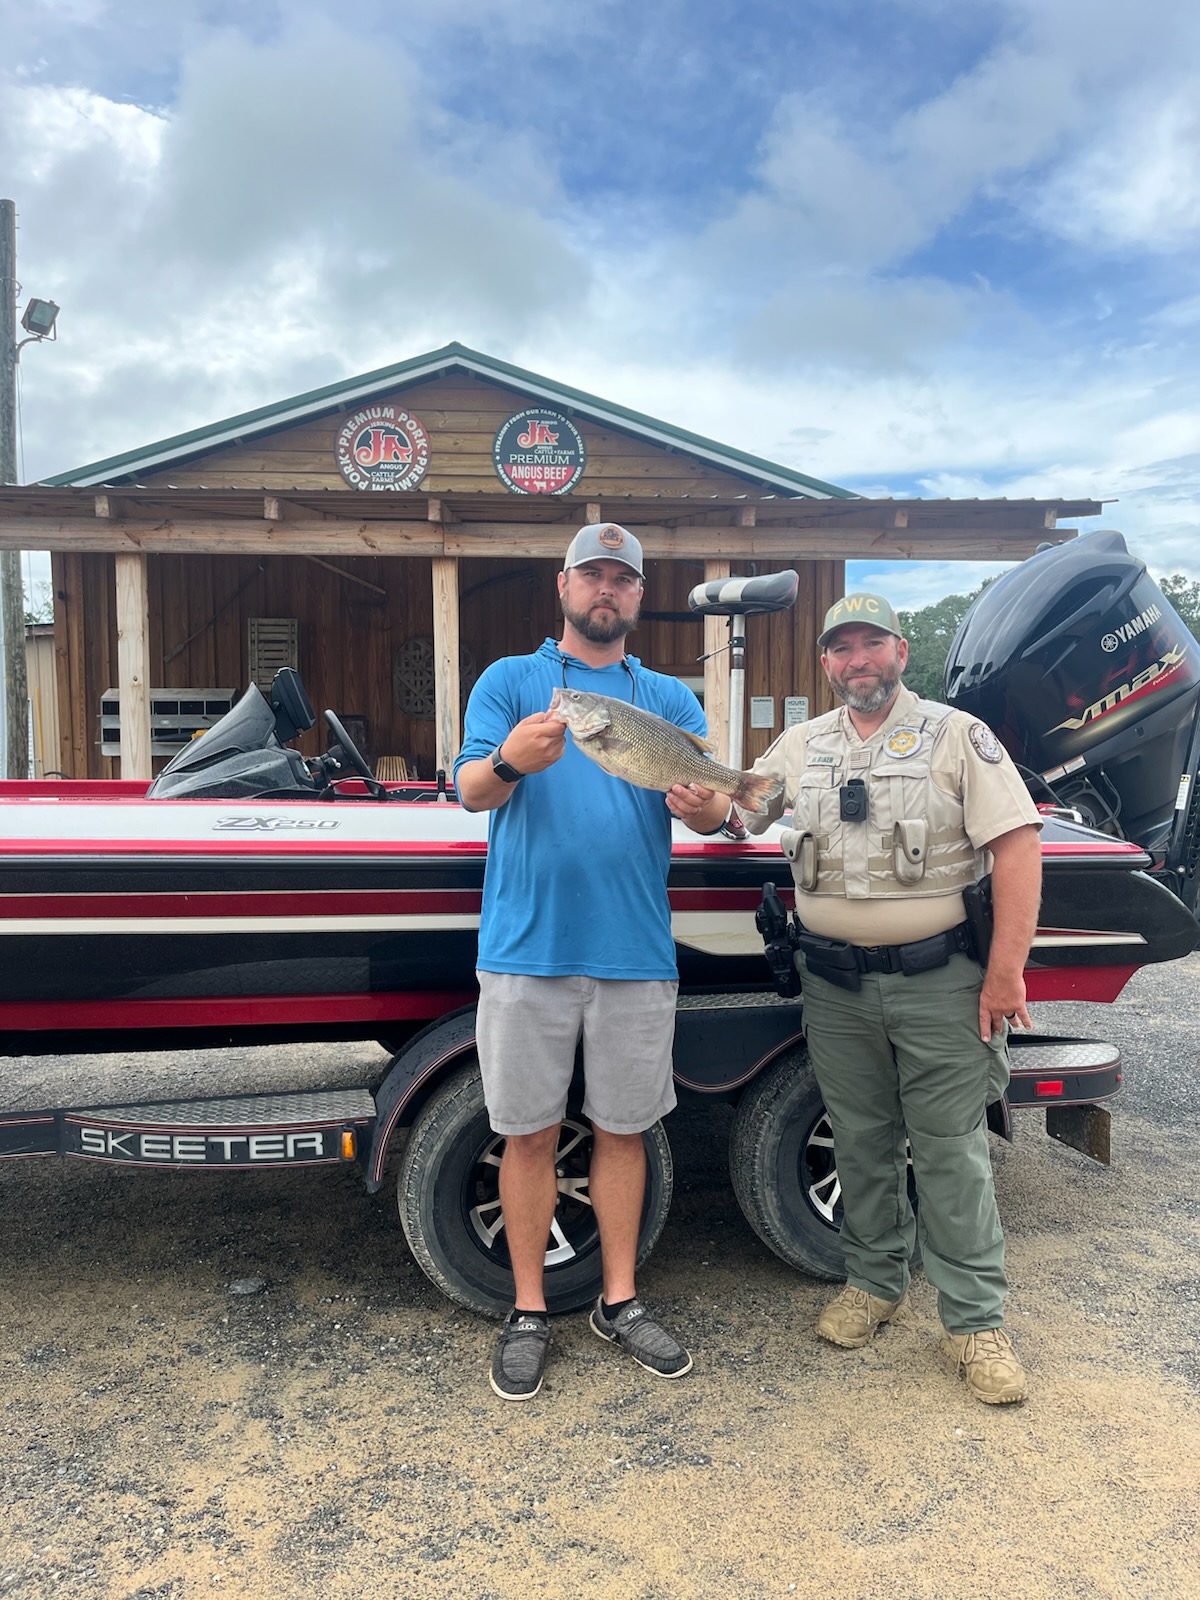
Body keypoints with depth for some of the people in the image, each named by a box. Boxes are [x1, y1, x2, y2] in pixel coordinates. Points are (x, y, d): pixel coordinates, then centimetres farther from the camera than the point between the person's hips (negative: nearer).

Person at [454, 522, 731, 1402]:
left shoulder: (670, 697, 12)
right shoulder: (510, 680, 7)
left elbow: (711, 811, 0)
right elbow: (469, 790, -6)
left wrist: (706, 806, -25)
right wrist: (509, 760, -29)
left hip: (636, 952, 2)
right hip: (528, 946, -2)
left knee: (622, 1129, 13)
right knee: (531, 1133, 7)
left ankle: (620, 1301, 30)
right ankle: (529, 1311, 25)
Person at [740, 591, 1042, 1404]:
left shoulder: (957, 736, -3)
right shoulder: (801, 747, 9)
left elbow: (1017, 848, -9)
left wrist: (1006, 971, -15)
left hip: (937, 981, -4)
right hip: (835, 986, 4)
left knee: (952, 1152, 3)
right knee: (861, 1143, 15)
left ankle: (977, 1322, 17)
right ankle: (875, 1282, 34)